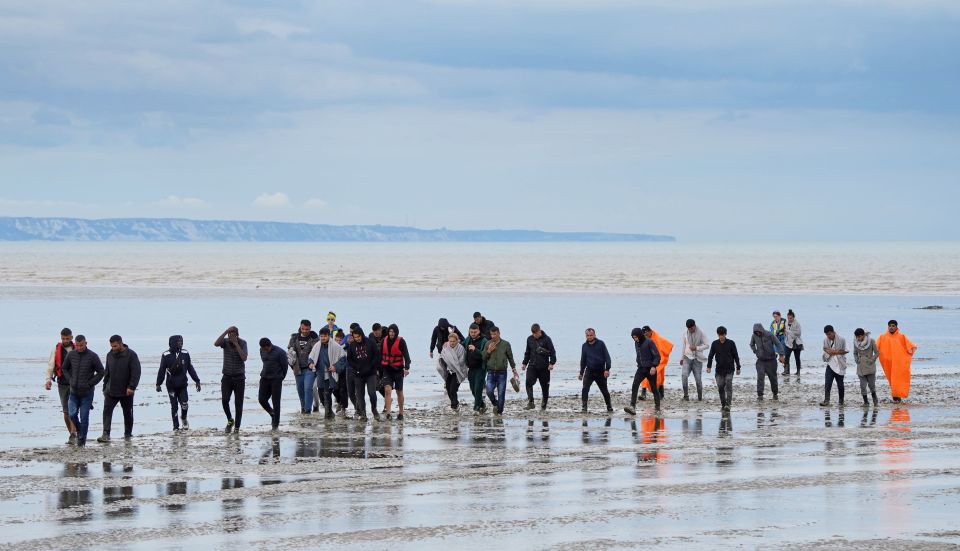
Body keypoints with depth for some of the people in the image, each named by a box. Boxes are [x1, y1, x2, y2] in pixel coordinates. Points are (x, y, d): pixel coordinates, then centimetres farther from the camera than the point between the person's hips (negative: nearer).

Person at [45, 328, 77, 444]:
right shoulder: (56, 349, 5)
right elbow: (51, 365, 1)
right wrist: (48, 379, -14)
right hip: (62, 383, 2)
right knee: (66, 411, 6)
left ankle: (73, 435, -19)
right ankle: (72, 433, 18)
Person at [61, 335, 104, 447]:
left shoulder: (92, 356, -10)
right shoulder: (71, 354, 0)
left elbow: (101, 372, -4)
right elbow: (64, 368, 16)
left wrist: (90, 384, -9)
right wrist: (70, 380, 4)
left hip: (87, 393, -3)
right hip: (74, 392, 3)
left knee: (84, 417, -2)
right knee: (72, 415, -4)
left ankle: (82, 439, 9)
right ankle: (79, 430, 24)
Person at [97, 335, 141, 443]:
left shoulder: (131, 355, -9)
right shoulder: (110, 355, 7)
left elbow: (136, 372, -13)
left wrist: (131, 387, -21)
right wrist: (105, 387, 14)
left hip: (126, 392, -3)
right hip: (111, 390, 3)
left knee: (127, 413, 10)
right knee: (107, 411, -11)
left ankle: (128, 434, 25)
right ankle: (105, 435, -17)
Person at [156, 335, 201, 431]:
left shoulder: (185, 354, 3)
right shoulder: (166, 355, -4)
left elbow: (190, 368, 11)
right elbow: (162, 370, 0)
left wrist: (197, 380, 11)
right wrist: (158, 384, -2)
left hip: (182, 385, 1)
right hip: (171, 386, -1)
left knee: (184, 404, -9)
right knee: (174, 407, 2)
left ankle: (184, 418, 22)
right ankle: (176, 426, 12)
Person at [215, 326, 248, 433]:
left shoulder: (242, 343, -6)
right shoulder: (225, 341, -3)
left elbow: (244, 358, -19)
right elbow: (216, 344, -25)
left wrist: (236, 344, -21)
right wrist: (226, 331, -28)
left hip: (239, 377, -1)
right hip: (227, 377, 1)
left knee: (238, 404, 0)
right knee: (224, 400, -14)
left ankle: (237, 427, 8)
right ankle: (230, 420, 9)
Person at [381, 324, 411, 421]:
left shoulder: (401, 341, -8)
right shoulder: (384, 341, 4)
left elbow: (406, 355, -15)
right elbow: (381, 355, 13)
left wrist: (406, 368, -28)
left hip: (398, 369, -2)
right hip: (387, 369, 2)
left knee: (399, 392, 10)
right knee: (387, 390, -14)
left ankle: (401, 413, 24)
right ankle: (388, 412, -20)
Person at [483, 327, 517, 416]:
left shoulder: (506, 344, 0)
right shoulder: (488, 344, 6)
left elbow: (510, 357, 9)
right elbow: (483, 358, 9)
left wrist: (514, 369, 7)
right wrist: (488, 351, -7)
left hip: (502, 373, -2)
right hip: (491, 372, 2)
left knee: (501, 393, -3)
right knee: (489, 391, -12)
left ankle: (499, 411, 8)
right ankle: (495, 404, 16)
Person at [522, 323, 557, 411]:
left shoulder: (546, 339, -5)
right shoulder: (530, 339, 8)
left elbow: (552, 352, -6)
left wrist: (552, 363, -16)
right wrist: (524, 363, 14)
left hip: (544, 367, -2)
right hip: (532, 366, 2)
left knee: (545, 386, 5)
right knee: (529, 382, -20)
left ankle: (543, 405, 18)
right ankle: (530, 402, -22)